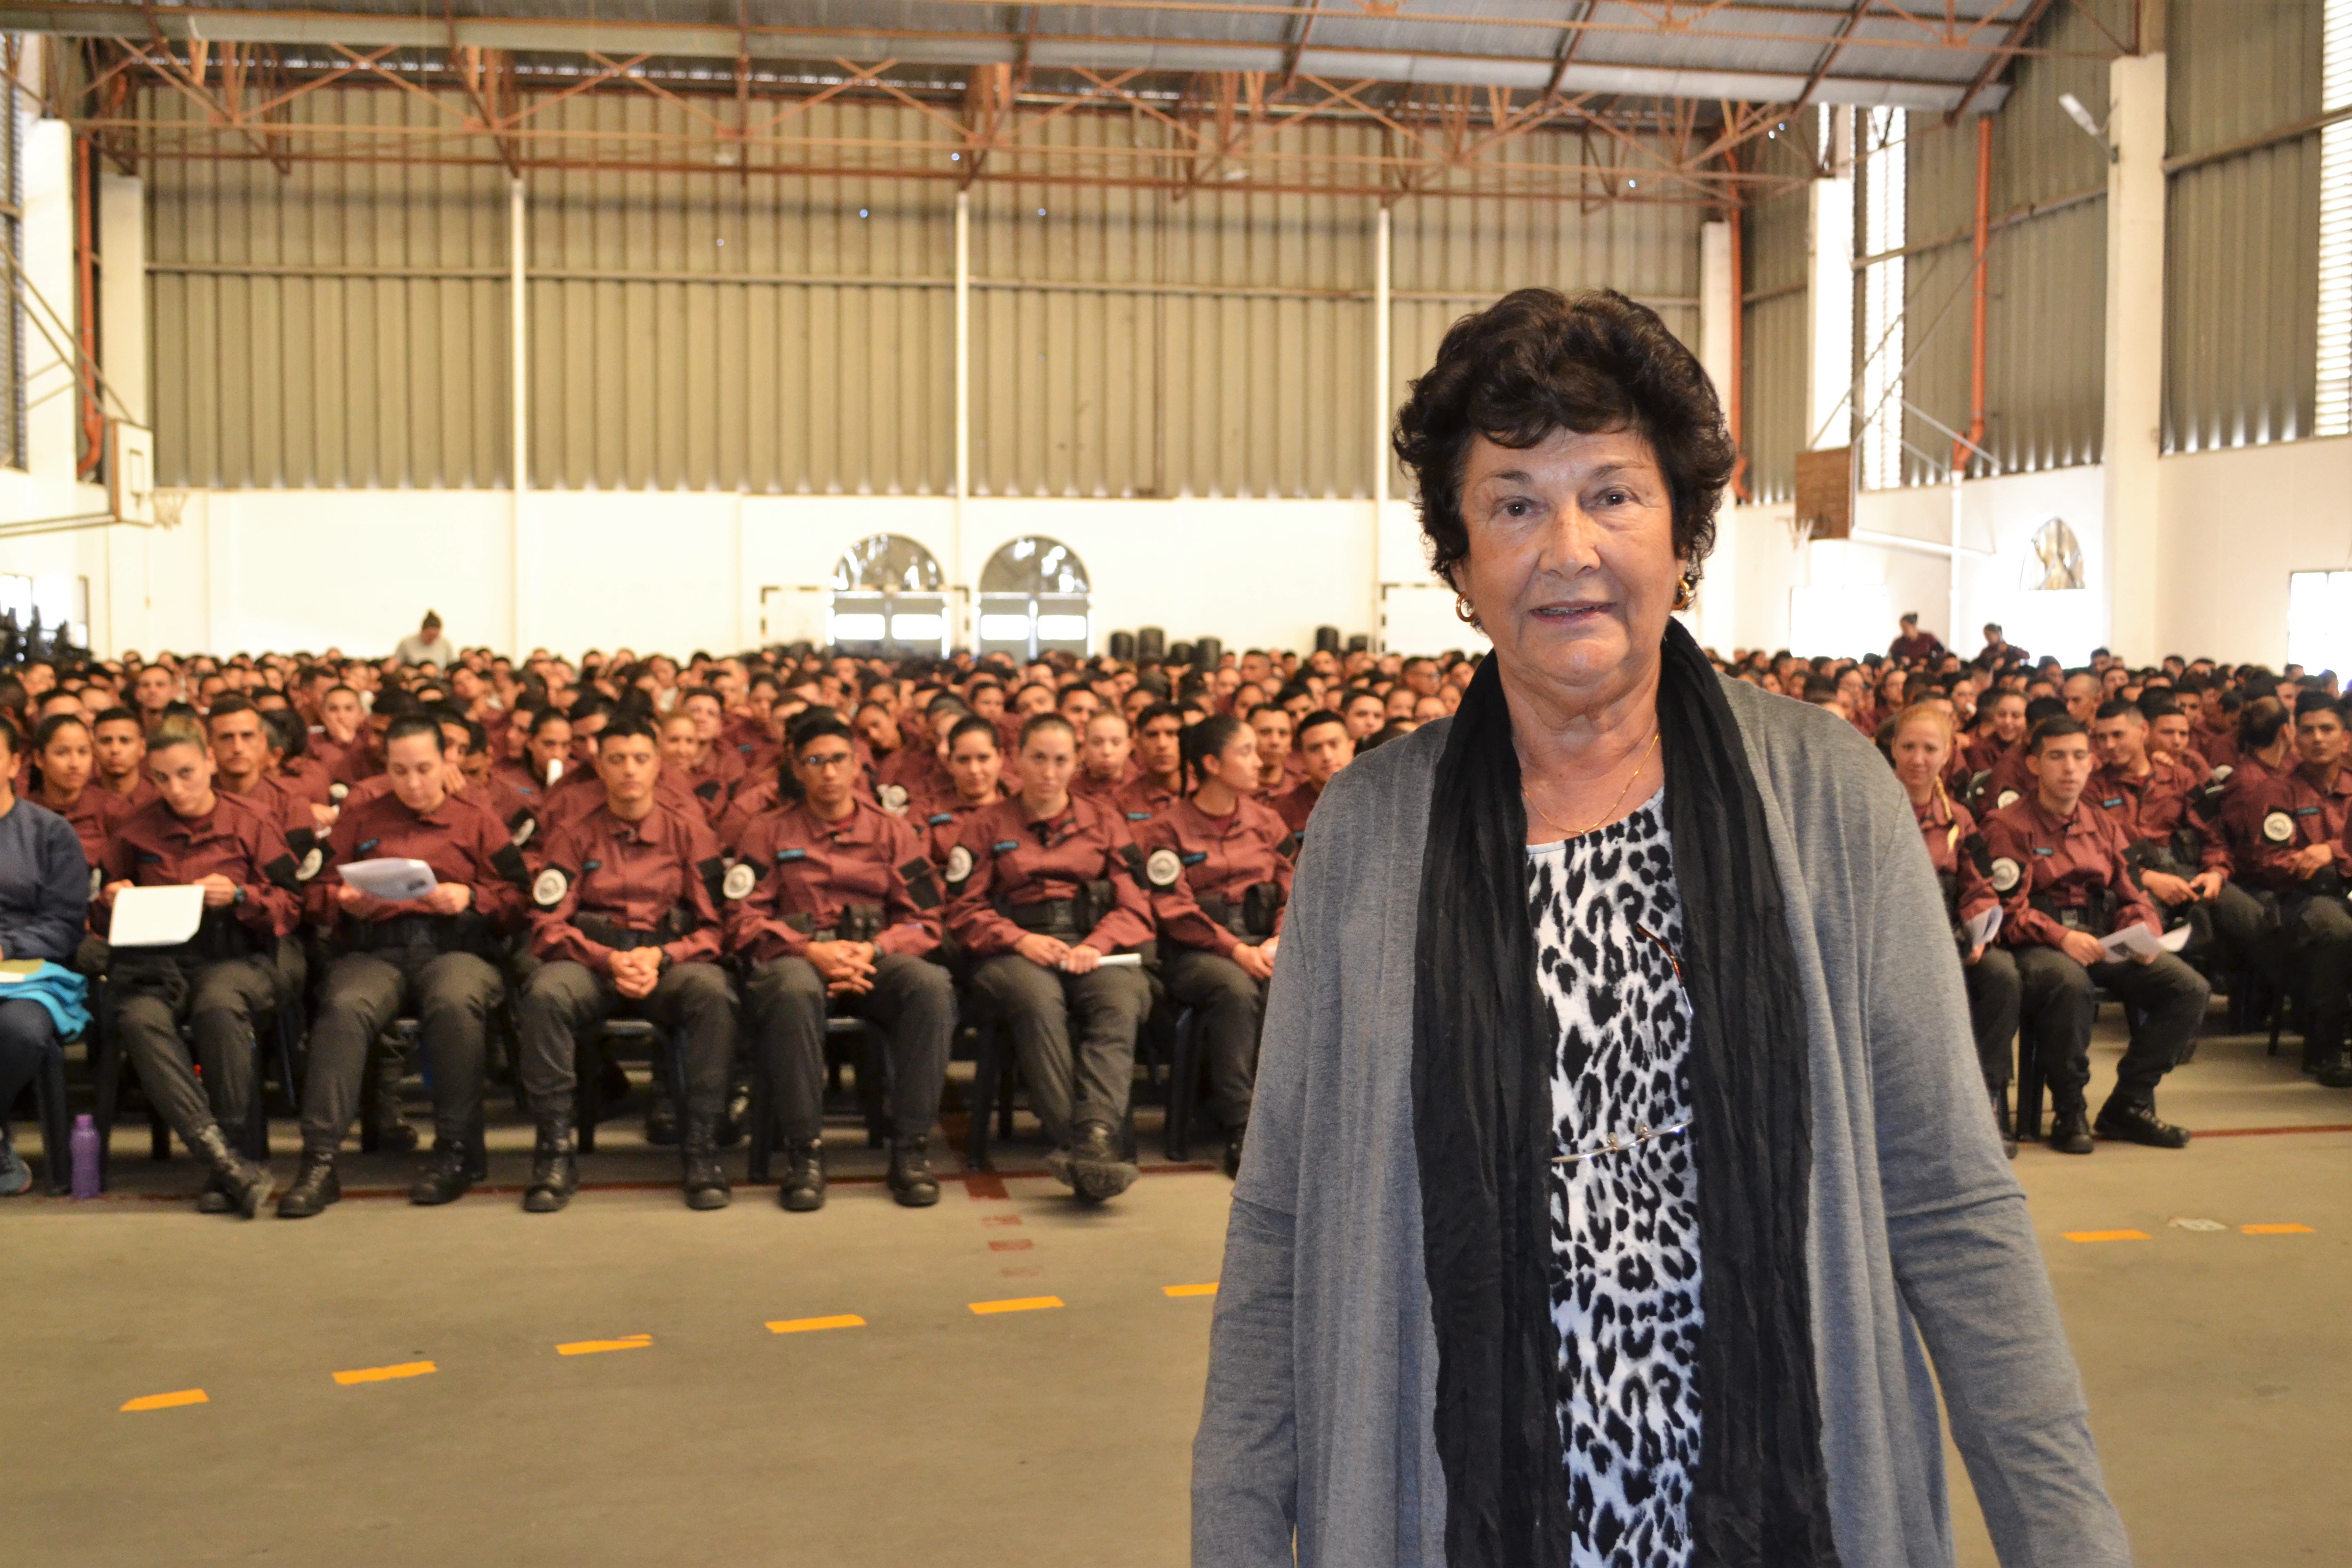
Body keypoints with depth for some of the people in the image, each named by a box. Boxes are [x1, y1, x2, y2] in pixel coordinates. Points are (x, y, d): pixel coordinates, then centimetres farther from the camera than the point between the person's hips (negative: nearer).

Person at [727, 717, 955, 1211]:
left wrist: (871, 950, -13)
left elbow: (924, 922, 8)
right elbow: (745, 920, 3)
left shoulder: (892, 832, 14)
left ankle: (910, 1149, -24)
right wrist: (811, 950, -15)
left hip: (874, 959, 2)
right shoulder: (768, 832, 12)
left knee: (931, 985, -32)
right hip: (793, 955, -1)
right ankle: (804, 1151, -29)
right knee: (793, 989, -40)